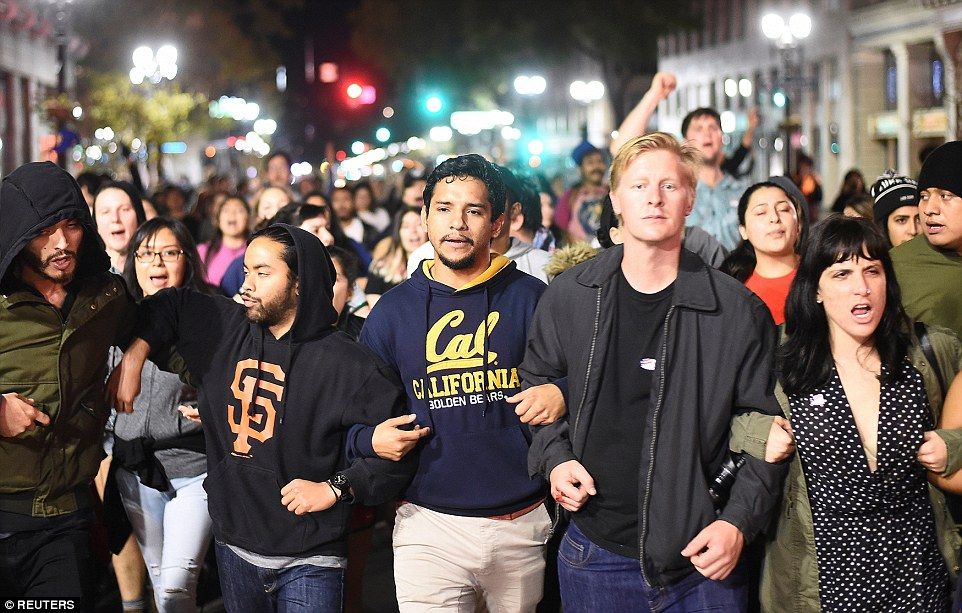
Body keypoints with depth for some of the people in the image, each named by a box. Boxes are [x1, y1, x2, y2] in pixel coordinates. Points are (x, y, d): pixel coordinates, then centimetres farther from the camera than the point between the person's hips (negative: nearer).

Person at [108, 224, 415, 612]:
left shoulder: (348, 366, -12)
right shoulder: (224, 329, 5)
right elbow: (169, 305, 21)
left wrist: (335, 488, -17)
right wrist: (134, 357, 9)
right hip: (233, 548, 5)